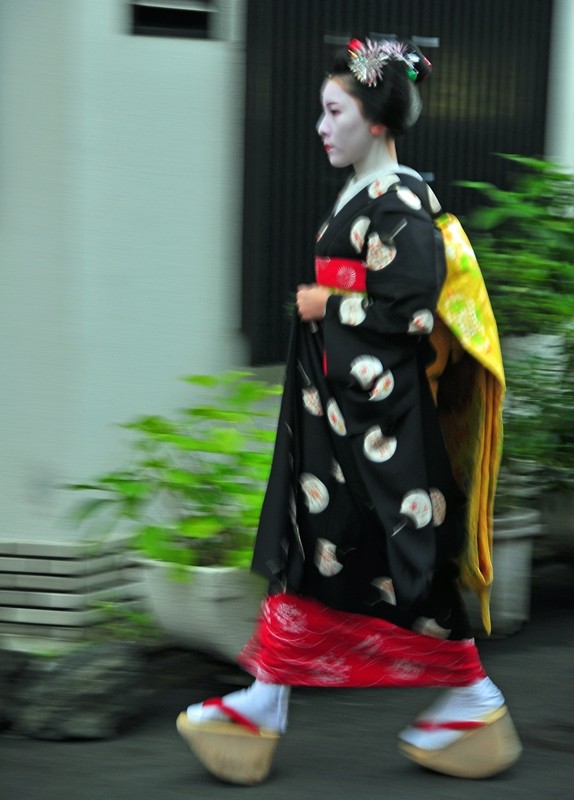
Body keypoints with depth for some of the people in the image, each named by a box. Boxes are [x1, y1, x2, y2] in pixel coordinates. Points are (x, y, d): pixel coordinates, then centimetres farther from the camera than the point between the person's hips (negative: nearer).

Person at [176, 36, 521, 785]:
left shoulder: (401, 204, -14)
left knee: (399, 555, -3)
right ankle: (266, 702, 12)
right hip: (335, 409, 10)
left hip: (378, 411, -10)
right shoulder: (359, 198, 14)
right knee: (310, 546, 8)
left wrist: (323, 307, -12)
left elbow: (409, 309, -21)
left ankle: (475, 699, 10)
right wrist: (321, 307, 5)